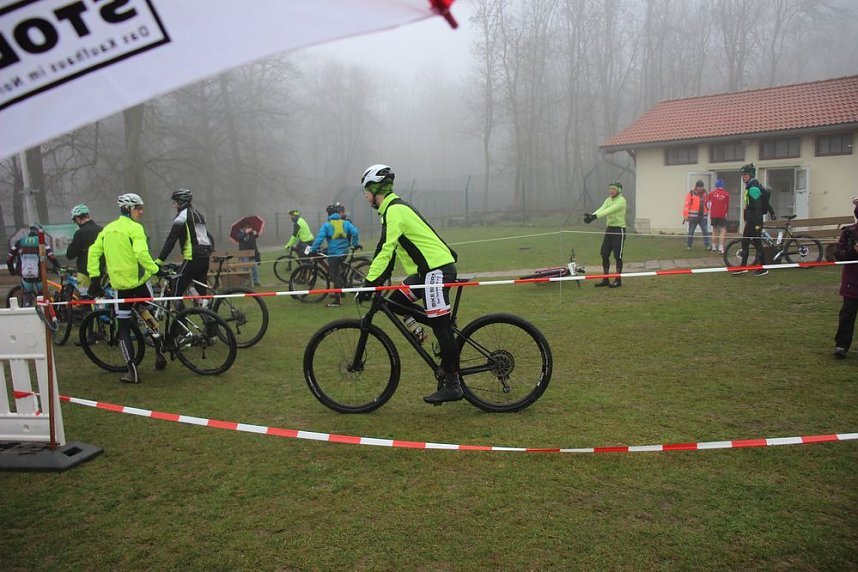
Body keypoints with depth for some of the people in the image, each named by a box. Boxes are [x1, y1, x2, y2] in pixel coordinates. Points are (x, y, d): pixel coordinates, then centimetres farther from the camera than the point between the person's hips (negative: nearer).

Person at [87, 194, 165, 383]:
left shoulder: (108, 229, 10)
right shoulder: (135, 228, -9)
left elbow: (93, 252, 7)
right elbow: (141, 254, -24)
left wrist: (94, 278, 7)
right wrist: (156, 270, -19)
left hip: (119, 284, 4)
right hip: (139, 281, -4)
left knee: (123, 328, 6)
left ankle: (132, 370, -1)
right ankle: (159, 353, 22)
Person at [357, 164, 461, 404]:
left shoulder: (394, 210, -14)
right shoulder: (394, 208, 18)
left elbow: (386, 250, -23)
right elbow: (388, 249, 21)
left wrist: (369, 282, -23)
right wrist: (378, 280, 19)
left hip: (437, 269, -10)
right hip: (427, 269, 10)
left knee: (441, 326, -7)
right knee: (396, 300, 9)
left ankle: (452, 384, 0)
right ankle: (449, 331, 11)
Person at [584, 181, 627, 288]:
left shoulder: (621, 201, -13)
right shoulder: (608, 200, 11)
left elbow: (609, 210, -27)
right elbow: (601, 209, -7)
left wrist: (595, 216, -40)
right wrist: (591, 215, -28)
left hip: (619, 230, -7)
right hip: (609, 229, 7)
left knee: (617, 256, -1)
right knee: (604, 254, 5)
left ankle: (618, 280, 9)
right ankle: (605, 279, 13)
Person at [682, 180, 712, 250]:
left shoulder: (706, 194, 12)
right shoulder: (691, 194, 0)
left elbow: (708, 205, 22)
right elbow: (686, 205, -5)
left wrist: (707, 213, 14)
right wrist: (685, 215, -9)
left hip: (703, 217, 3)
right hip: (693, 217, -3)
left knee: (705, 231, -2)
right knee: (691, 232, 4)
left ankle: (707, 245, 1)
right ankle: (688, 245, 13)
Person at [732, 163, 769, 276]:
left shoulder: (753, 188, -17)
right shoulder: (750, 187, 15)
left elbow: (758, 207, -22)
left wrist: (757, 224, -24)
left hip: (755, 221, -10)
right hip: (750, 220, 10)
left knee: (757, 243, -5)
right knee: (745, 241, 12)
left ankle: (763, 269, 2)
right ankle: (743, 267, 17)